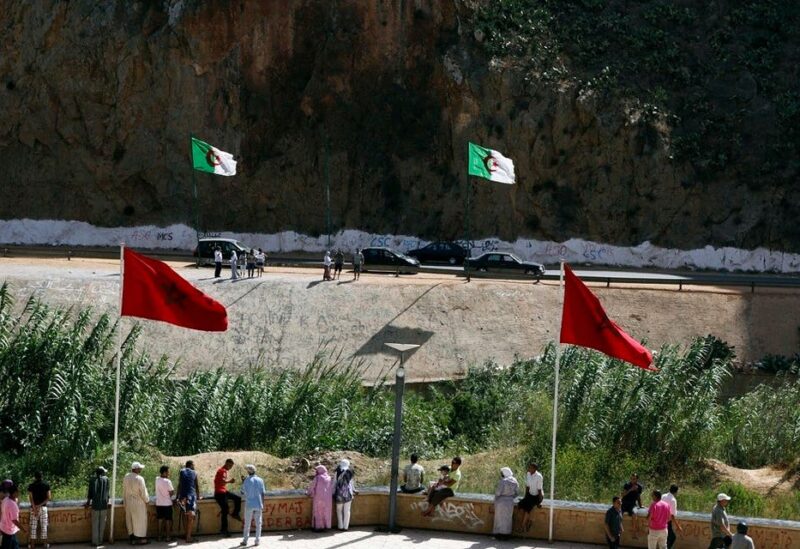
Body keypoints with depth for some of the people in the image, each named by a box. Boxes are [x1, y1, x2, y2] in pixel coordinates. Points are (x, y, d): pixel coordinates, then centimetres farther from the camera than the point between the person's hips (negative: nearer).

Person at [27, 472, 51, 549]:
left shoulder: (31, 486, -3)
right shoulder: (46, 485, -1)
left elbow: (30, 498, -12)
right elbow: (49, 497, -6)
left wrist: (34, 508, -15)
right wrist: (40, 505, -8)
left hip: (34, 508, -1)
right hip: (43, 507, 1)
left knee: (33, 527, 4)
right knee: (44, 526, 7)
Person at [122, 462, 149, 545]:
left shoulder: (126, 477, -3)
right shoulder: (139, 479, -20)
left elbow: (124, 490, 7)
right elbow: (143, 492, -14)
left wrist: (124, 500, 18)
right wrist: (146, 500, 3)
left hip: (128, 502, 6)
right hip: (138, 503, -6)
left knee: (130, 519, 14)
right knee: (139, 520, 5)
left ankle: (131, 536, 20)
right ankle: (139, 538, 8)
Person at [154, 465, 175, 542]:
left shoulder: (157, 479, -1)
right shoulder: (167, 481, -18)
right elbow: (172, 493, -12)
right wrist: (172, 493, 7)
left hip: (158, 504, 5)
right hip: (167, 504, -5)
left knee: (160, 520, 13)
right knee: (168, 520, 5)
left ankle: (160, 536, 15)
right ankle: (168, 537, 8)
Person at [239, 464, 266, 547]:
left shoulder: (247, 481, -8)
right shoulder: (260, 480, 0)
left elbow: (243, 492, -3)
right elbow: (263, 493, 1)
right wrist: (262, 505, 9)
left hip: (249, 505, -2)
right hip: (258, 505, 2)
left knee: (247, 524, 6)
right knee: (258, 523, 7)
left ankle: (245, 540, 7)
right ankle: (257, 540, 5)